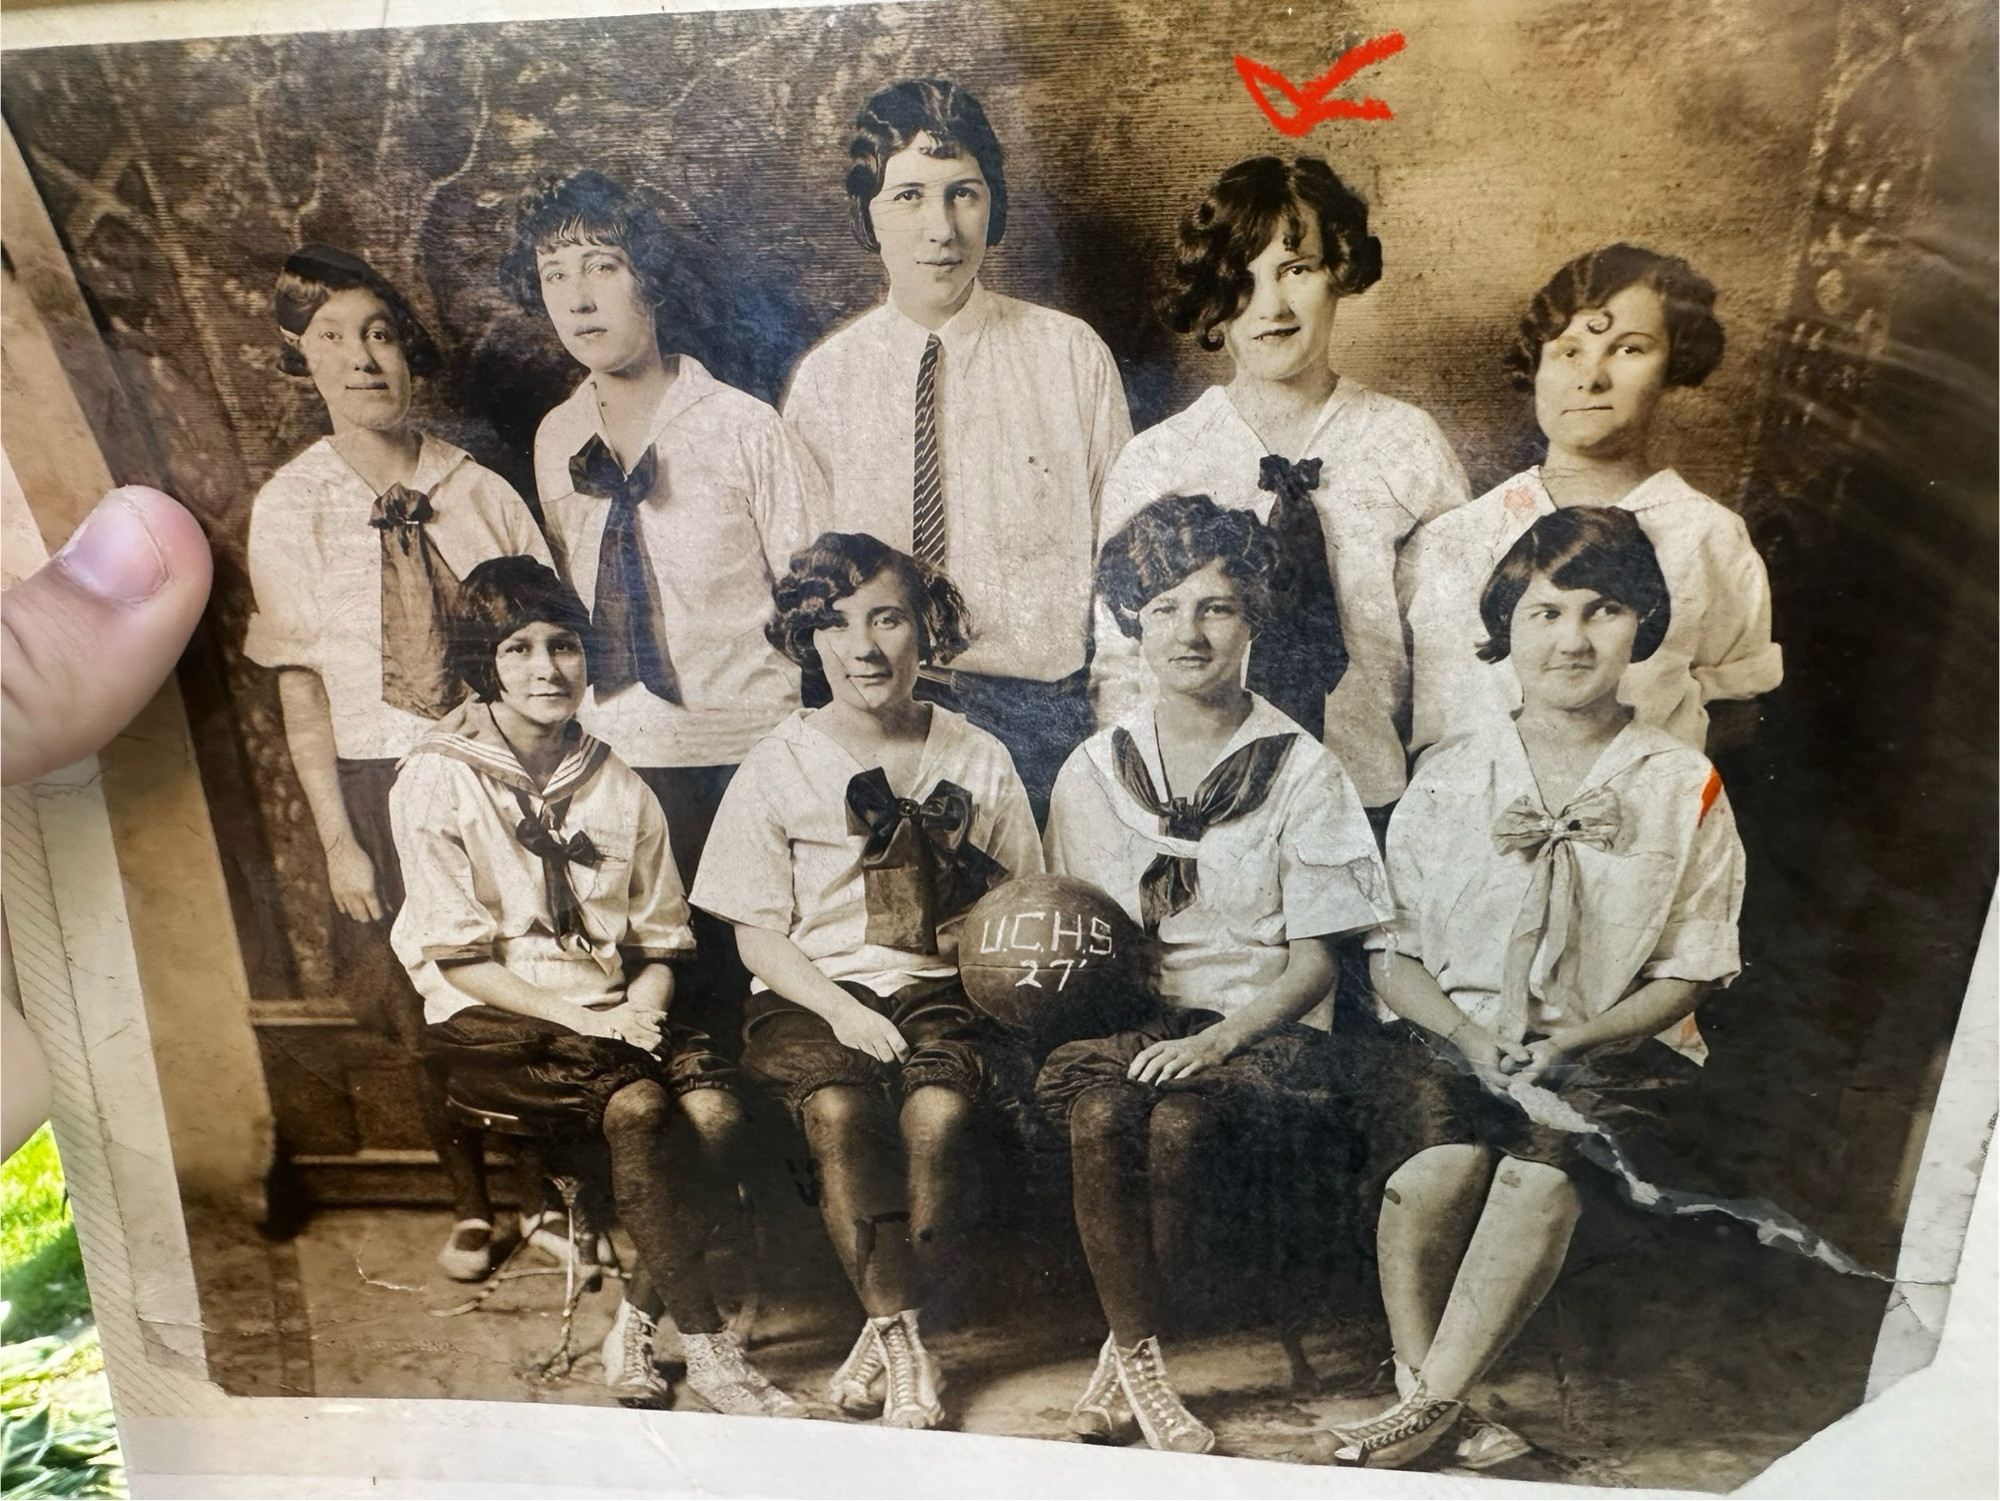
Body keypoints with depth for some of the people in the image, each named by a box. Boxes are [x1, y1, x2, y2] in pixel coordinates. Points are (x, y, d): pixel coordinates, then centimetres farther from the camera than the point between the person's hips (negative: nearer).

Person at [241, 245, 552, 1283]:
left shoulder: (480, 491, -4)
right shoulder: (290, 508, -4)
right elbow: (302, 688, -3)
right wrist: (338, 839, -5)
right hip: (378, 781, 0)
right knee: (422, 1011, 12)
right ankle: (472, 1198, 37)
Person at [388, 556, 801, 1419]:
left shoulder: (616, 787, 11)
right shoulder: (437, 782, -2)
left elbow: (660, 937, 13)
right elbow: (456, 955, -6)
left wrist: (644, 1003, -10)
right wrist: (580, 1017, -17)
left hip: (614, 1010, 4)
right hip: (489, 1021, -4)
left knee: (715, 1105, -26)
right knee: (637, 1105, -30)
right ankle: (706, 1347, -18)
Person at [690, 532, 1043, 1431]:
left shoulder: (978, 760, 7)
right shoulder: (779, 765, 3)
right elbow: (757, 934, 2)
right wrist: (841, 1010, -15)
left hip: (940, 992, 1)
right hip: (812, 995, 0)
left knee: (937, 1111, -29)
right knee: (838, 1109, -30)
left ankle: (882, 1336, -11)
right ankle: (908, 1351, -18)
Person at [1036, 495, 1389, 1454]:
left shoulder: (1299, 770, -1)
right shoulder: (1093, 770, 8)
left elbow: (1313, 961, -3)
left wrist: (1216, 1040, -17)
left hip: (1260, 1025, -2)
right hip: (1127, 1015, 2)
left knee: (1177, 1124, -31)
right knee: (1099, 1114, -30)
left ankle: (1120, 1356, -7)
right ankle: (1144, 1363, -12)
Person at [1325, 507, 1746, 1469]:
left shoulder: (1683, 787, 6)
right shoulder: (1448, 778, 7)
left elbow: (1688, 971, 4)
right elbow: (1392, 952, 6)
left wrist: (1572, 1043, -11)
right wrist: (1472, 1038, -12)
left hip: (1612, 1047, 0)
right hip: (1450, 1033, 1)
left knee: (1543, 1172, -31)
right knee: (1439, 1165, -30)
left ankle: (1430, 1401, -23)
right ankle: (1426, 1394, -19)